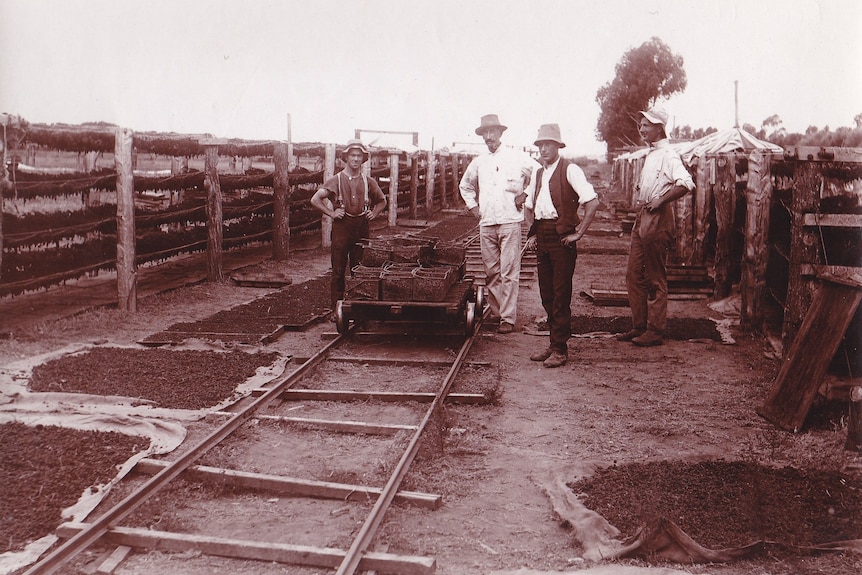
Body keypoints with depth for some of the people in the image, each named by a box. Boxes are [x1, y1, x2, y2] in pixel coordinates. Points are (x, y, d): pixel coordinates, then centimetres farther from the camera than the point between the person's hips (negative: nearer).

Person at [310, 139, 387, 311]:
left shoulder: (368, 182, 10)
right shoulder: (336, 180, 0)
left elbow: (382, 201, 25)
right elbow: (315, 200, -3)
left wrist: (373, 213, 9)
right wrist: (331, 213, -7)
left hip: (362, 228, 3)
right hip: (342, 227, -3)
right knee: (338, 271, 0)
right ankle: (336, 308, 6)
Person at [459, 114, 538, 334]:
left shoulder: (517, 157, 1)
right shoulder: (479, 162, 14)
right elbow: (465, 185, 30)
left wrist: (525, 194, 0)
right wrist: (473, 206, 19)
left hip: (509, 221, -4)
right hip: (486, 224, 5)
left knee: (509, 273, -7)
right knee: (491, 272, 9)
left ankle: (508, 318, -7)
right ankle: (495, 311, 21)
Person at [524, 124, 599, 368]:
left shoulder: (570, 170, -7)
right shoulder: (539, 173, 15)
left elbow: (592, 202, -16)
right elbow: (531, 207, 27)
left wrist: (579, 233, -15)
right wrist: (533, 234, 15)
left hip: (562, 238, -7)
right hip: (542, 238, 7)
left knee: (561, 295, -3)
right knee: (546, 294, 10)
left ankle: (560, 349, 3)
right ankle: (554, 343, 20)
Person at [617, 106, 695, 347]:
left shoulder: (668, 155, -12)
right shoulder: (650, 155, 16)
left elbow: (686, 183, -26)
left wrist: (661, 201, -22)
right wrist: (639, 203, 14)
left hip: (657, 220, -9)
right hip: (642, 219, 9)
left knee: (655, 279, -2)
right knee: (634, 275, 10)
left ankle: (655, 331, 5)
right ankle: (639, 326, 19)